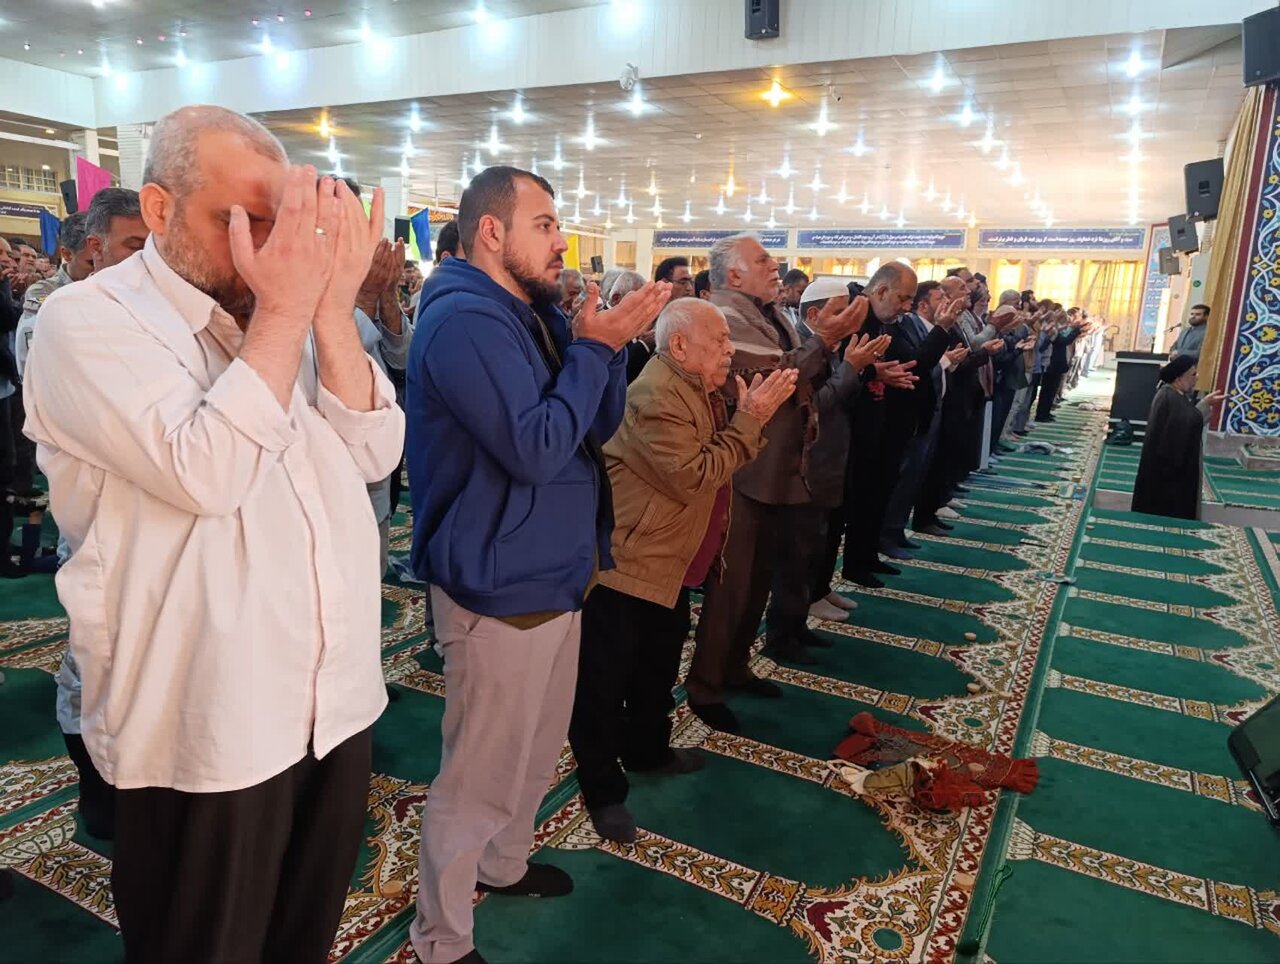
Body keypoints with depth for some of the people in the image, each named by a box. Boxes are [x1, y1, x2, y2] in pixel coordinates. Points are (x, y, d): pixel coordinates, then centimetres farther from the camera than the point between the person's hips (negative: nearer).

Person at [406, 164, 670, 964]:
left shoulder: (537, 314, 10)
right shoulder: (464, 320, -21)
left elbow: (599, 425, 9)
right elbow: (536, 448, -28)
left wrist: (612, 343, -7)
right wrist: (596, 346, -20)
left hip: (553, 572, 10)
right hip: (503, 587, -10)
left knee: (539, 747, 25)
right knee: (481, 772, 6)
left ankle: (505, 863, 48)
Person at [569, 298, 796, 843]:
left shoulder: (700, 390, 11)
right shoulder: (656, 398, -22)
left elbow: (723, 461, 12)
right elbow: (692, 477, -26)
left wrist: (752, 415, -2)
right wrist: (749, 421, -20)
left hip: (670, 564, 11)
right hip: (624, 563, -10)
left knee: (660, 666, 24)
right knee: (606, 679, 2)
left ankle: (647, 751, 43)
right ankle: (602, 790, 16)